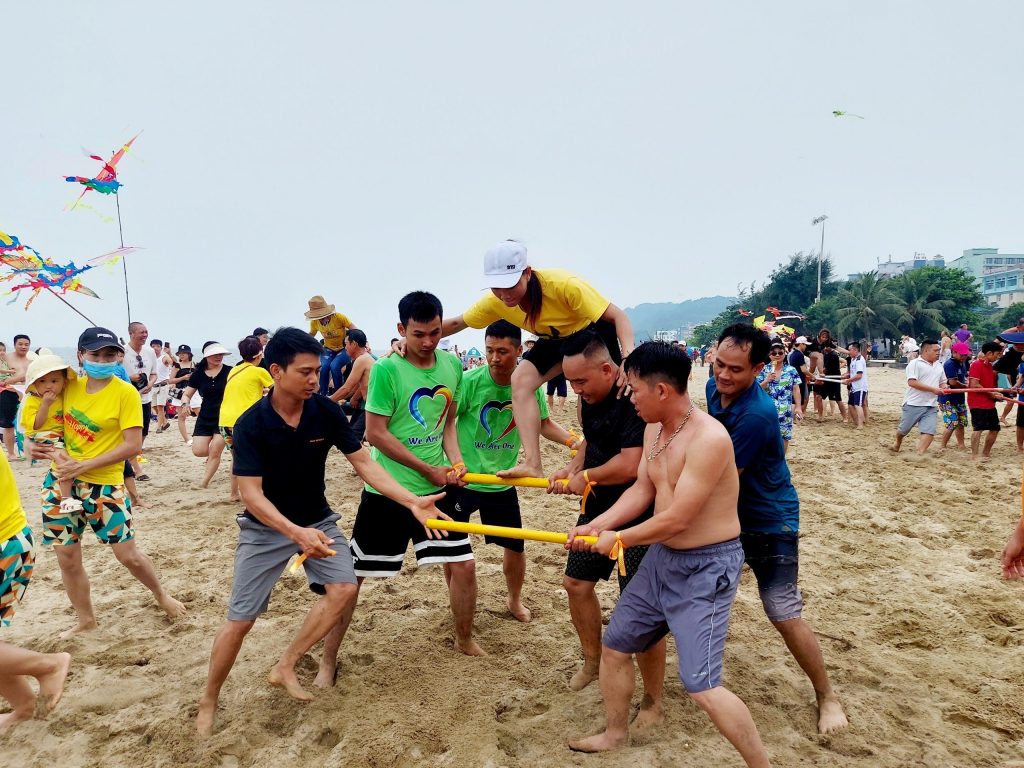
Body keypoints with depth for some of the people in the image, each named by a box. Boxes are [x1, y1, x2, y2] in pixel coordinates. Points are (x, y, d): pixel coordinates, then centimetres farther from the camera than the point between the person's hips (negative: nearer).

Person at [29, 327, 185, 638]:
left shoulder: (125, 392, -12)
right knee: (67, 557, 11)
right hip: (60, 480, 5)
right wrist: (48, 449, -5)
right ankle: (86, 620, 29)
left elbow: (133, 445, -17)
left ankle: (161, 595, 28)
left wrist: (82, 466, -19)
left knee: (128, 555, 2)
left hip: (103, 484, -5)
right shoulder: (70, 386, 3)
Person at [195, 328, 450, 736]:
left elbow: (363, 462, -11)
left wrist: (411, 501, -22)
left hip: (316, 519, 3)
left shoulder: (326, 412, -13)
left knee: (344, 588, -16)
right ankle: (208, 701, 23)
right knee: (240, 619, -1)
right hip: (265, 527, -3)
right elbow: (251, 493, -25)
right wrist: (295, 532, -40)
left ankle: (285, 666, 3)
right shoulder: (250, 424, -21)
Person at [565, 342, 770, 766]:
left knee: (701, 686, -11)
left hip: (707, 567, -9)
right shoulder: (653, 430, 3)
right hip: (662, 558, 9)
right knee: (614, 646, 17)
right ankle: (615, 732, 40)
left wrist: (618, 539, -11)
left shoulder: (709, 438, -26)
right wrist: (596, 526, -3)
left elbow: (676, 519, -25)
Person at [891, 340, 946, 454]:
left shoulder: (939, 366, 15)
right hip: (914, 404, -5)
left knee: (929, 431, -11)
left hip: (931, 406, 5)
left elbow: (942, 382, 25)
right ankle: (897, 443, 37)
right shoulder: (915, 363, -8)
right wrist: (933, 389, -21)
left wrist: (944, 388, -1)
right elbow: (912, 382, -20)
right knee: (903, 429, 8)